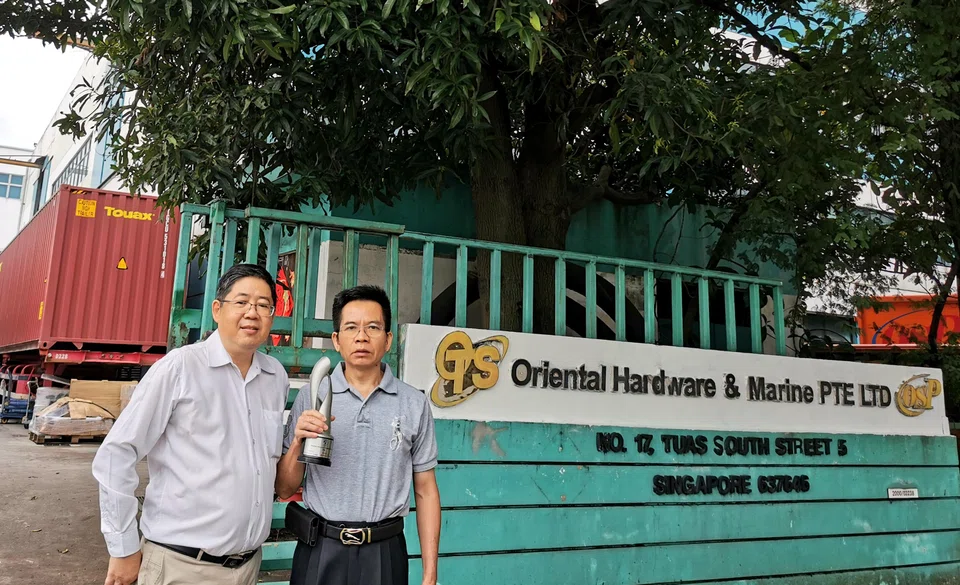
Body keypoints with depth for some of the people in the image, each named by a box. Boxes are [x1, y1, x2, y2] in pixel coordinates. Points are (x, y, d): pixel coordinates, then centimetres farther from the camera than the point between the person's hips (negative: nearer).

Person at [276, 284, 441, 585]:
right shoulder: (310, 397, -1)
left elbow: (425, 491, 2)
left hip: (384, 554, 0)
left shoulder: (415, 404, -1)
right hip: (320, 553, 0)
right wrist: (298, 443, -16)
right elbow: (284, 490, 3)